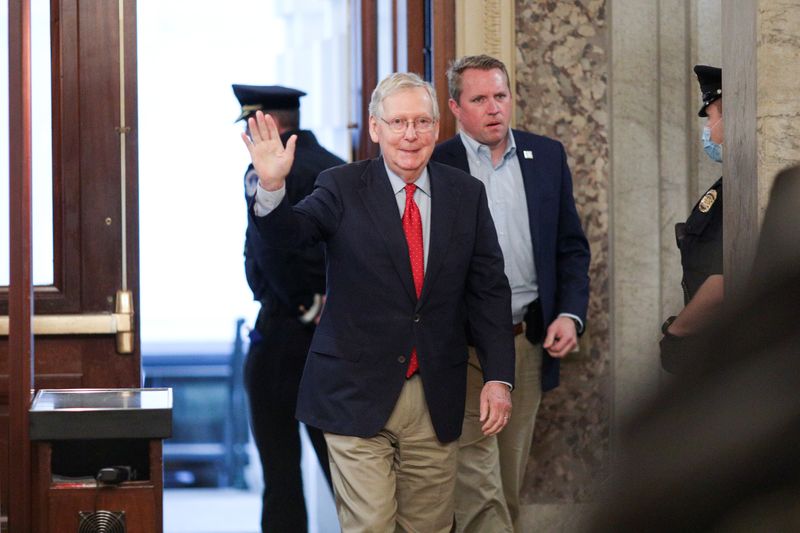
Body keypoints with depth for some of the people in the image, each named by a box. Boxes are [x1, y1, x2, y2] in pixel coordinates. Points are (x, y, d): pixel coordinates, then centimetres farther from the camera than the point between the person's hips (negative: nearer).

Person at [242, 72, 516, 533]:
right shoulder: (342, 189, -1)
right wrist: (272, 186, -39)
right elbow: (287, 233, -17)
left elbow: (489, 288, 5)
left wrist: (499, 376, -2)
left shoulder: (466, 194, 6)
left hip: (435, 399, 3)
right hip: (358, 393, -3)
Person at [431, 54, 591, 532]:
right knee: (478, 482, -9)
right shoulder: (434, 167, -3)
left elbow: (572, 246, 12)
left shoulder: (548, 157, 9)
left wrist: (571, 314, -1)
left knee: (510, 483, 11)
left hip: (529, 341, 4)